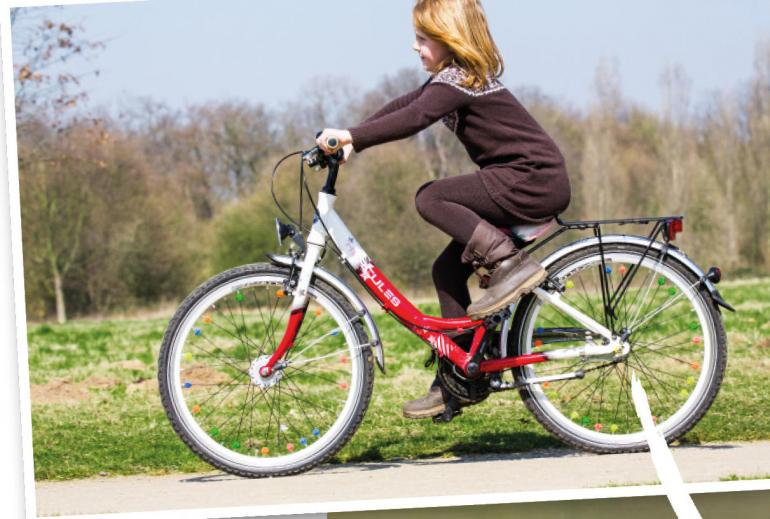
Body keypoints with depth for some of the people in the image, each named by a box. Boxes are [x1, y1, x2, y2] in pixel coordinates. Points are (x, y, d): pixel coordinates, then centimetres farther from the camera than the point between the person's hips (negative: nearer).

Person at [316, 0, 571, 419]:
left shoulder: (458, 79, -15)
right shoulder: (458, 76, 15)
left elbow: (414, 117, -30)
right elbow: (403, 105, 17)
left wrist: (353, 137, -34)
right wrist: (349, 138, 9)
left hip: (535, 182, -10)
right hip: (531, 185, 10)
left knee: (430, 198, -18)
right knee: (448, 268, 6)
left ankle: (510, 263, -17)